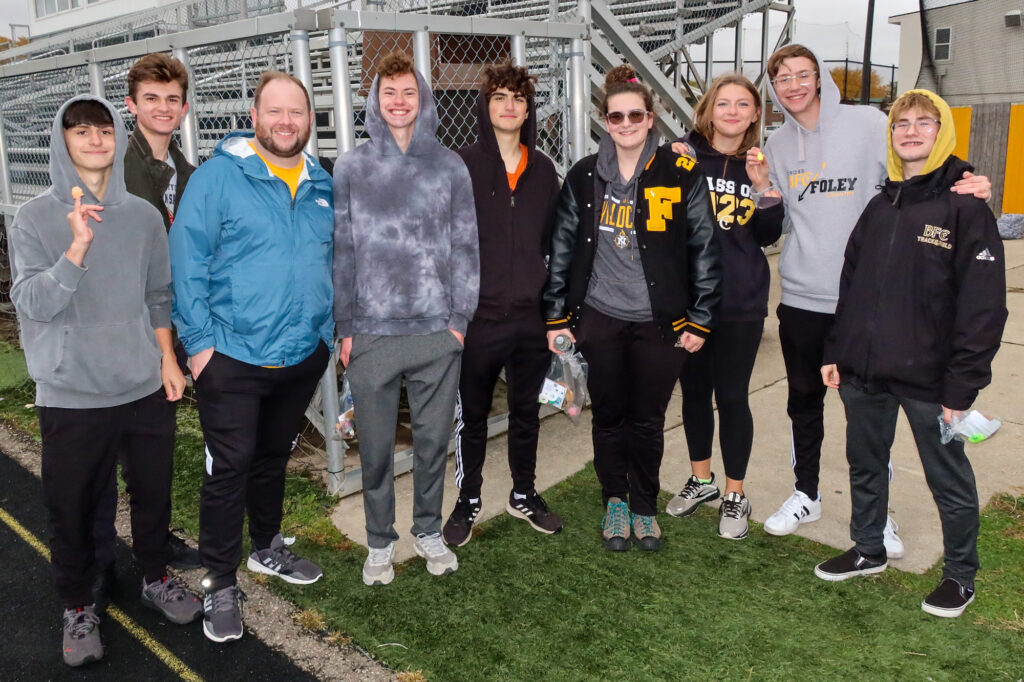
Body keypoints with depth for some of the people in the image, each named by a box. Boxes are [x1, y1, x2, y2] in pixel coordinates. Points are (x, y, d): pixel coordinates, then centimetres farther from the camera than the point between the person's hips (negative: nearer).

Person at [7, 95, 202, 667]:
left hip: (146, 387, 3)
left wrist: (168, 359, 7)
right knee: (73, 507, 8)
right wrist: (78, 246, -26)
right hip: (72, 395, -2)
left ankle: (157, 578, 38)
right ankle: (79, 607, 29)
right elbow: (33, 304, -15)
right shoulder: (34, 220, -5)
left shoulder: (144, 215, 4)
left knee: (154, 491, 15)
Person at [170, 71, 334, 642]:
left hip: (303, 357, 5)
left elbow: (336, 265, 17)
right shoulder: (218, 177, -8)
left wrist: (335, 330, 10)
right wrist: (199, 341, -14)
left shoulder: (324, 187, 9)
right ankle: (221, 583, 15)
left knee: (274, 457, 21)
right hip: (233, 357, -5)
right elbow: (187, 262, -11)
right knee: (230, 466, 0)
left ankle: (268, 548, 40)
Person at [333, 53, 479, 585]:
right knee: (375, 447, 8)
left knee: (434, 440, 11)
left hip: (438, 330, 1)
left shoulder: (449, 166, 5)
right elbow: (340, 250, 3)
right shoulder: (351, 167, 4)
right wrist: (345, 326, -1)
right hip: (372, 332, 0)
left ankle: (429, 531, 30)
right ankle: (380, 541, 25)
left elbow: (466, 246, 5)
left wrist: (461, 317, -1)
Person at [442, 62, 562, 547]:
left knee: (526, 412, 16)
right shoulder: (461, 167, -4)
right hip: (477, 318, -3)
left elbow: (553, 242, 12)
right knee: (471, 416, 10)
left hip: (532, 318, 3)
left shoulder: (544, 170, 7)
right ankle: (468, 501, 27)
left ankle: (523, 495, 33)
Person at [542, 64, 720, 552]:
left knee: (648, 420, 9)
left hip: (660, 322, -1)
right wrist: (556, 316, 5)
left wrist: (700, 320, -2)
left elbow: (704, 249, -1)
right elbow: (562, 249, 7)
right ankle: (614, 500, 33)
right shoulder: (584, 177, 3)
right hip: (600, 319, 2)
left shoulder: (681, 174, -3)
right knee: (609, 416, 11)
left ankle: (644, 506, 31)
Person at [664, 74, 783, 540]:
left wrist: (762, 187, -12)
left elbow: (768, 237, 1)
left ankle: (735, 495, 22)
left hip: (741, 304, 0)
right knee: (694, 390, 13)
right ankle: (701, 479, 33)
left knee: (732, 397, 5)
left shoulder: (760, 166, 4)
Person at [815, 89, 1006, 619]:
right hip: (863, 373, 6)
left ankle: (961, 574, 28)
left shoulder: (965, 207, -10)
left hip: (928, 378, -6)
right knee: (865, 466, 19)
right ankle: (868, 550, 38)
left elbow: (983, 305, -13)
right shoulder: (881, 204, 10)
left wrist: (962, 386, -16)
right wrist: (835, 352, 10)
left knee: (949, 480, 10)